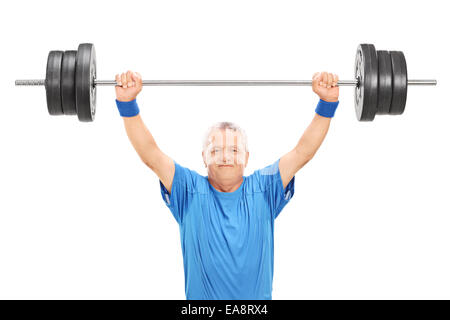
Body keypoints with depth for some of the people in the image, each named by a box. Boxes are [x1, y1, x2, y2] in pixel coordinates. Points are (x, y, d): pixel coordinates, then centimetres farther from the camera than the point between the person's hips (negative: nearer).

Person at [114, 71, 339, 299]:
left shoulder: (264, 189, 7)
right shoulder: (190, 191, 5)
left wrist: (328, 102, -7)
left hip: (257, 297, 1)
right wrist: (127, 102, -13)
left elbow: (303, 152, 2)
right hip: (201, 299, -1)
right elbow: (151, 155, -4)